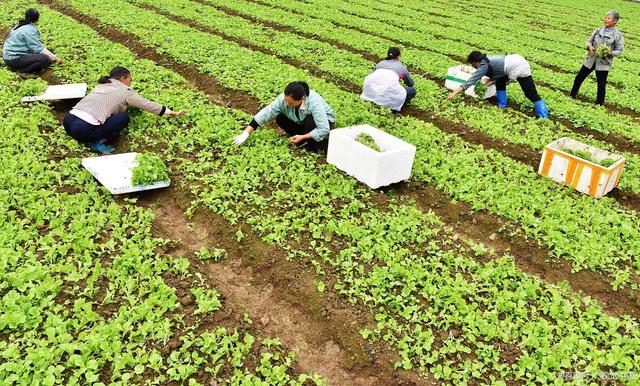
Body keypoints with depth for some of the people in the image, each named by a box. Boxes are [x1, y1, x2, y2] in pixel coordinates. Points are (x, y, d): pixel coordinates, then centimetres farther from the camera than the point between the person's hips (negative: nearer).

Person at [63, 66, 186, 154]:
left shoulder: (102, 85, 23)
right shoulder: (124, 90, 4)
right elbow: (146, 104, 12)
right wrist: (170, 112, 23)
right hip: (83, 129, -8)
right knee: (124, 118, 2)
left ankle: (95, 139, 3)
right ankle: (98, 142, -7)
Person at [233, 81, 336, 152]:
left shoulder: (314, 102, -39)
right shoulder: (283, 99, -27)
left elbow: (324, 129, -39)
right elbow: (265, 113, -24)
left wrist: (302, 137, -35)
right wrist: (245, 134, -27)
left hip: (325, 121, -5)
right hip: (303, 121, 5)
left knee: (310, 121, -36)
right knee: (280, 118, -16)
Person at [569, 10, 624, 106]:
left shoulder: (618, 35, -7)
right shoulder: (598, 30, 4)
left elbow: (619, 51, -5)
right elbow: (589, 41, 10)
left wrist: (609, 53, -23)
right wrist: (589, 47, -12)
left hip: (604, 63, -4)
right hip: (590, 60, 4)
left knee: (601, 84, 4)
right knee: (579, 77, 10)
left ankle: (599, 103, 18)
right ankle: (572, 95, 29)